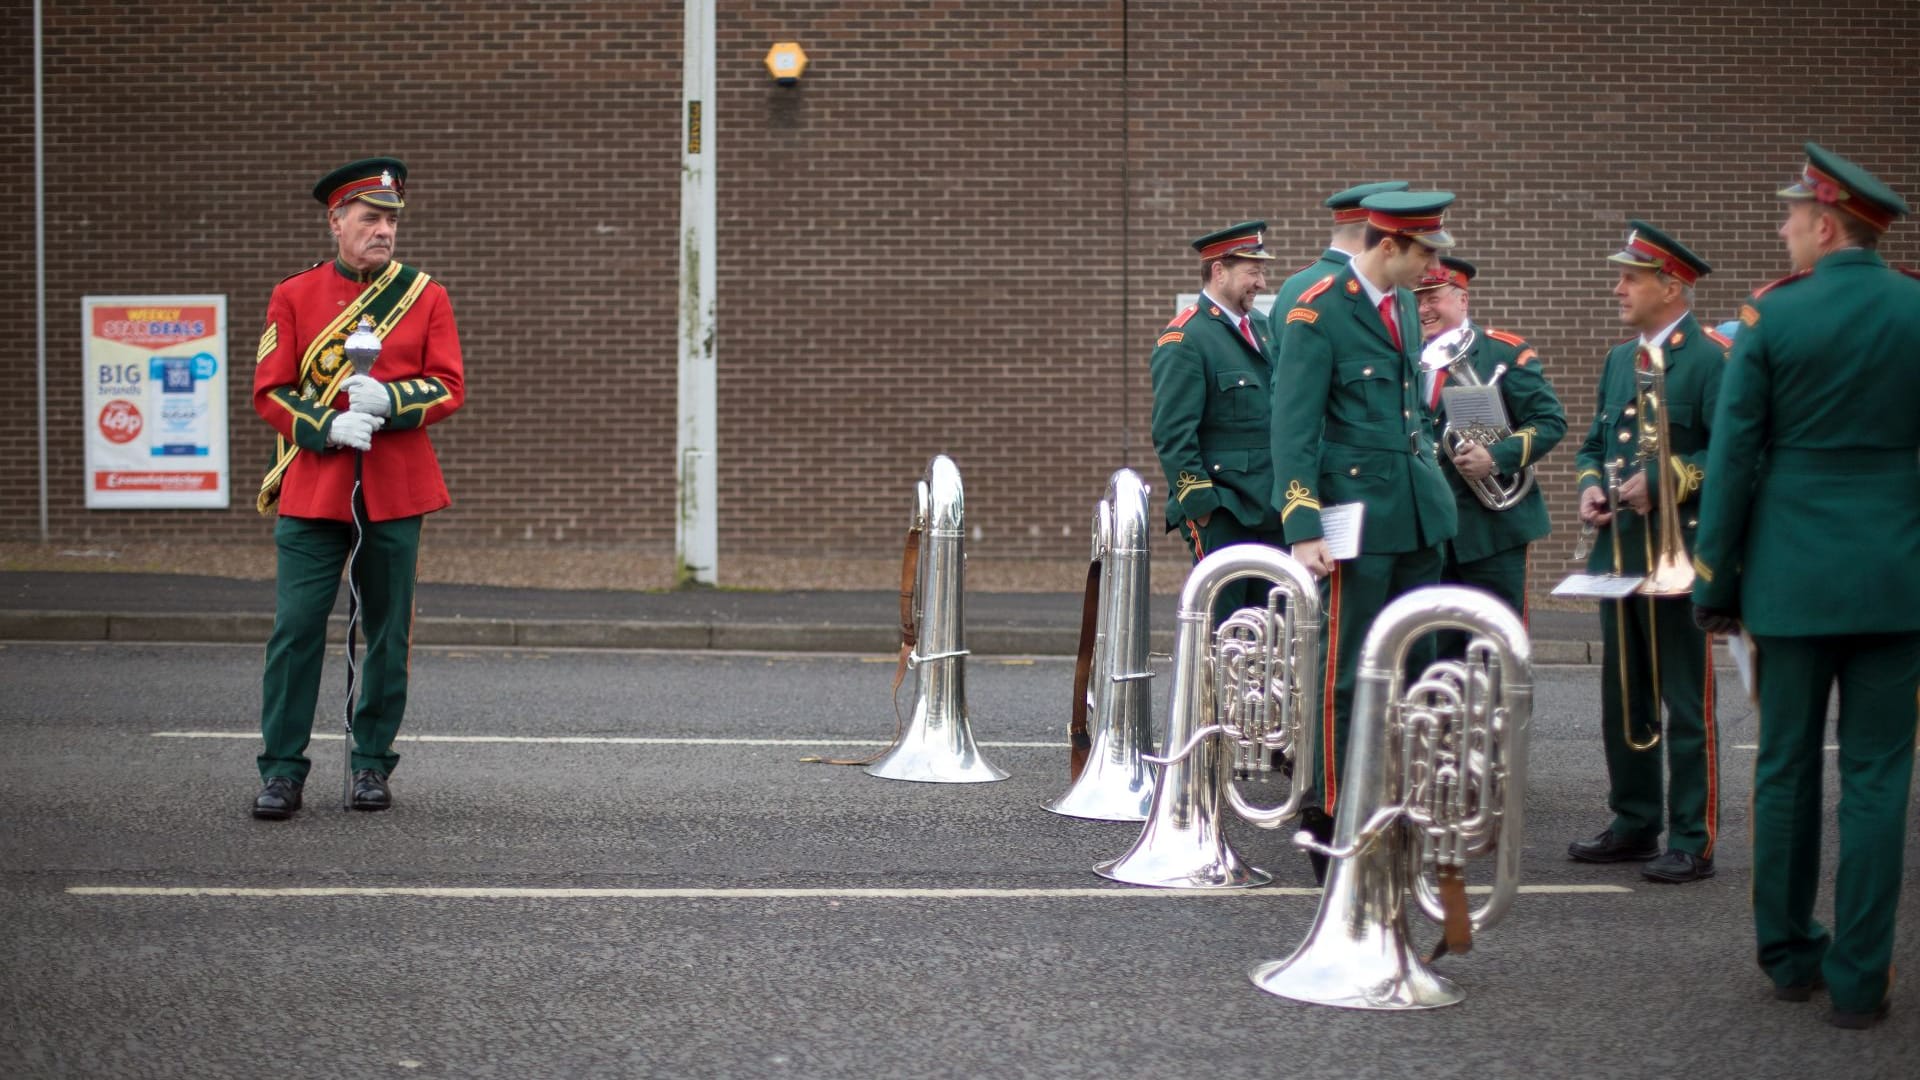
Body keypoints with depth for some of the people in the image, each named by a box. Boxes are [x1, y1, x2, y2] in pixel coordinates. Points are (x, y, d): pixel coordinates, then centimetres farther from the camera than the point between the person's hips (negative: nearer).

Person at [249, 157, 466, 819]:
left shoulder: (426, 297, 5)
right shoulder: (293, 297, 4)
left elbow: (450, 388, 1)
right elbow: (269, 392, 1)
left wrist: (388, 401, -16)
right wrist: (328, 428, -15)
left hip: (397, 491, 1)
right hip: (313, 487, -1)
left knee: (388, 633, 6)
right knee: (296, 629, -5)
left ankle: (372, 763, 18)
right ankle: (282, 770, 2)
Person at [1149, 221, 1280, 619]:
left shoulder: (1259, 330, 17)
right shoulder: (1184, 339, -9)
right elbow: (1172, 434, -14)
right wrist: (1200, 503, -18)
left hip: (1269, 509, 8)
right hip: (1221, 512, -8)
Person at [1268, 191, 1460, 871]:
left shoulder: (1405, 306, 13)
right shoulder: (1318, 313, -12)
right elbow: (1293, 428, -15)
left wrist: (1432, 474, 18)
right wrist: (1302, 528, -22)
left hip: (1419, 513, 8)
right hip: (1358, 517, -8)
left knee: (1416, 667, 10)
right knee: (1345, 674, -2)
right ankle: (1329, 824, 4)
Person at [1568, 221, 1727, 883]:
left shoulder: (1712, 359, -10)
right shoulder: (1620, 361, 16)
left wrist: (1668, 480, -23)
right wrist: (1590, 487, 4)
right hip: (1619, 551, 8)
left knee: (1686, 704, -2)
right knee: (1623, 700, 14)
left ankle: (1693, 843, 3)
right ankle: (1635, 824, 25)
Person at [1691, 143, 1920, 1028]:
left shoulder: (1771, 317, -6)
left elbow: (1733, 462, -3)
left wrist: (1715, 584, 5)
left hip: (1792, 579, -1)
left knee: (1786, 770, 11)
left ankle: (1790, 956, 20)